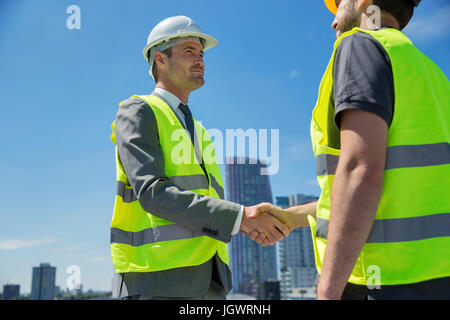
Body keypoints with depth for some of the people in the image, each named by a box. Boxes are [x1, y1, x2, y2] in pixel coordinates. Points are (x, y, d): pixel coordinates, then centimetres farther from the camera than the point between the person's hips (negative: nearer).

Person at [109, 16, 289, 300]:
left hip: (207, 280, 7)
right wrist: (239, 216, -20)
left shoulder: (197, 131, 23)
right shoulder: (137, 112, 0)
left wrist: (250, 220, 0)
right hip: (157, 276, -7)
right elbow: (151, 193, -16)